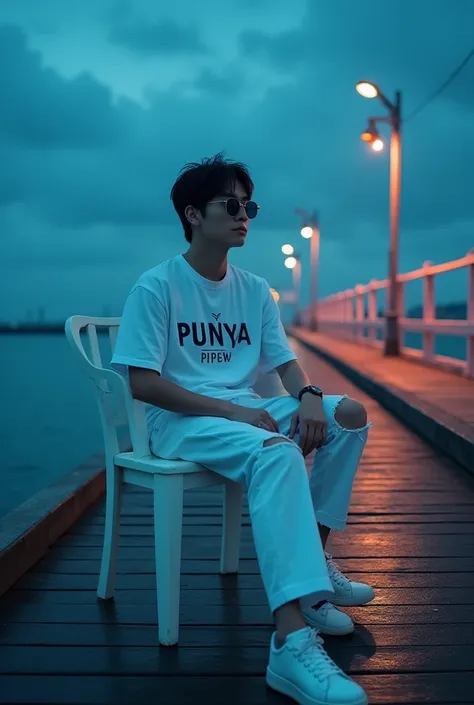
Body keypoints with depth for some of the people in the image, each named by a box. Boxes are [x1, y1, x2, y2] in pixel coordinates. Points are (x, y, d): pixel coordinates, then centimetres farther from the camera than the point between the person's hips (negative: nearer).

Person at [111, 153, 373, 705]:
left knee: (348, 415, -10)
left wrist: (308, 396, -14)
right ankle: (292, 641, -44)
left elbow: (285, 364, 12)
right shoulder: (157, 286, -7)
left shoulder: (254, 290, 11)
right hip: (180, 422, -7)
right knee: (277, 452, -35)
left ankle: (313, 561, -3)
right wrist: (233, 411, -21)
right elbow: (142, 382, -14)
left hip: (247, 415, 7)